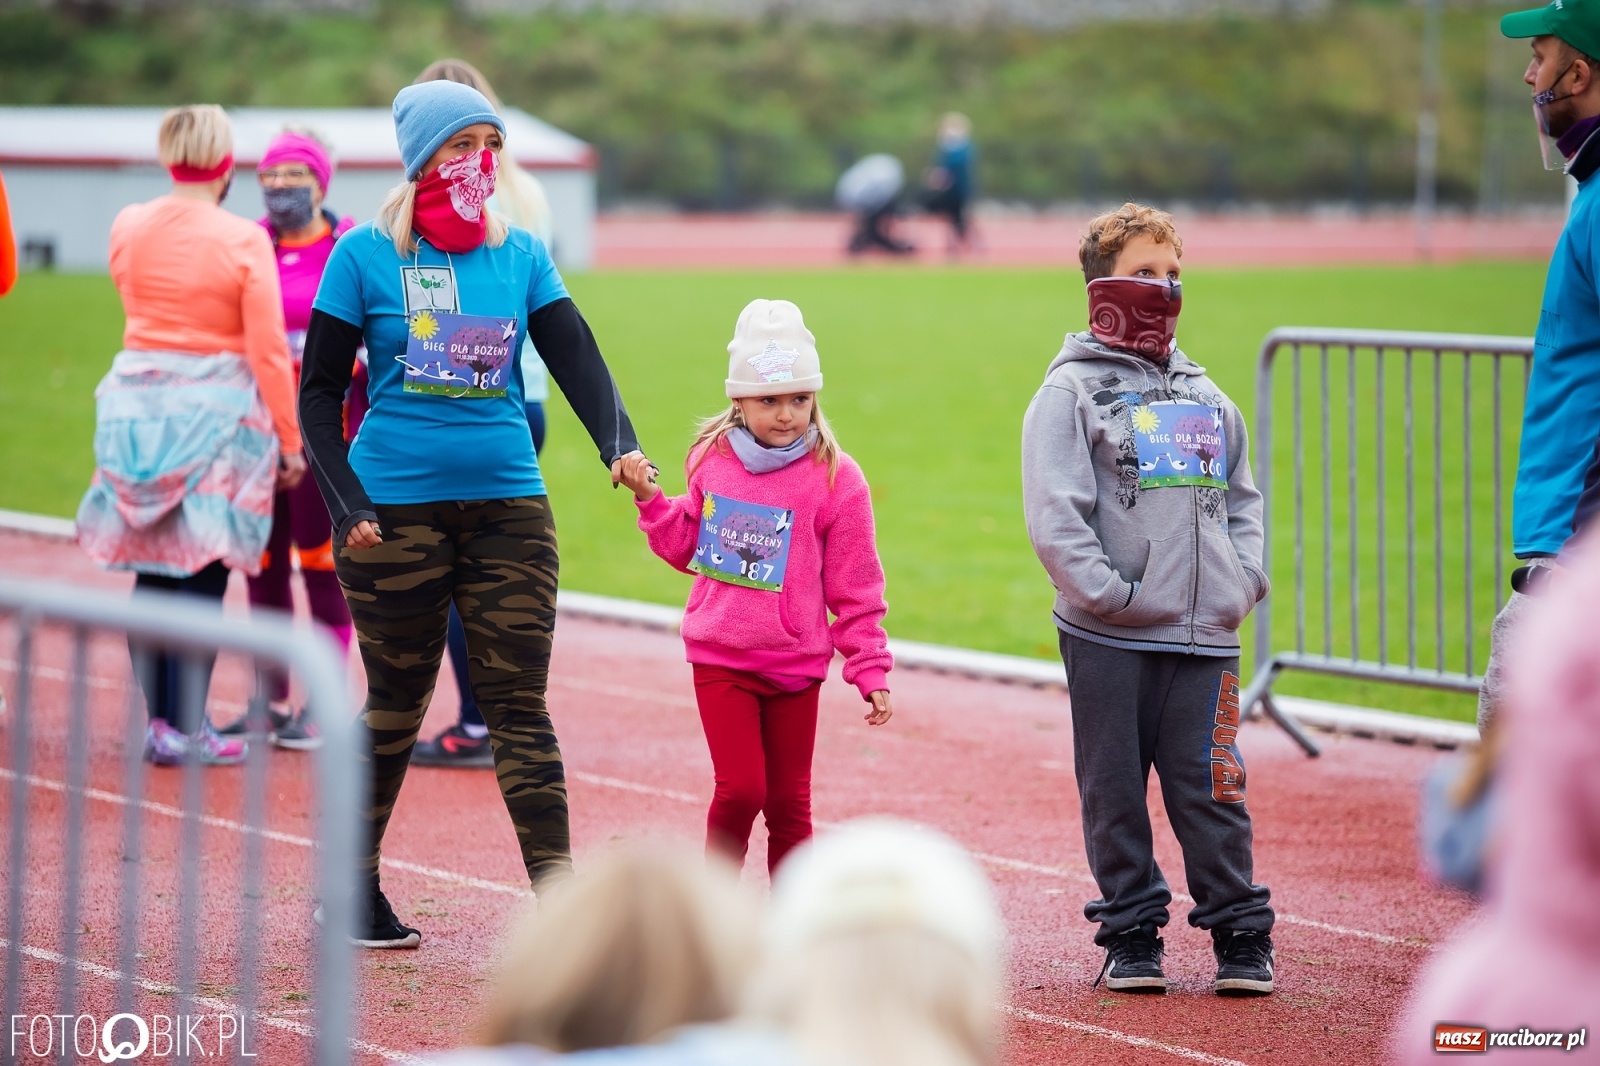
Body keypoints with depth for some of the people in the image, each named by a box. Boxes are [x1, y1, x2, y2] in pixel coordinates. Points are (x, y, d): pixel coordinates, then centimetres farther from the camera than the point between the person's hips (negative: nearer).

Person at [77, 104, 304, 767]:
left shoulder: (127, 228, 2)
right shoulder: (243, 242, -11)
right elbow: (268, 351, -10)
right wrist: (290, 440, -3)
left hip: (138, 406, 4)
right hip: (216, 411, -4)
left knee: (151, 571, 11)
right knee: (203, 575, -1)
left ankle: (157, 720, 13)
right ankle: (188, 729, -2)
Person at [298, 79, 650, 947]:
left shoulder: (520, 254, 8)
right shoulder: (365, 256, -1)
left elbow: (576, 357, -1)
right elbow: (319, 390, 1)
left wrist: (618, 445, -19)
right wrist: (345, 505, -9)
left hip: (508, 505, 2)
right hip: (395, 507, -2)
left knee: (519, 701, -3)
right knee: (398, 701, 7)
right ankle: (351, 887, 24)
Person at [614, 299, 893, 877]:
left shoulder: (836, 478, -7)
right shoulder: (712, 459, 1)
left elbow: (855, 590, -2)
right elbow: (687, 547, 15)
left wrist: (871, 672, -3)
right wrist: (649, 499, 1)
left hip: (796, 666, -1)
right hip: (720, 658, 1)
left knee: (789, 802, 7)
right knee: (740, 788, -9)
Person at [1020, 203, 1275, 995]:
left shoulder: (1204, 396, 16)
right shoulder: (1071, 393, -1)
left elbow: (1241, 498, 21)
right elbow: (1054, 516, -9)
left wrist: (1244, 579, 5)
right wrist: (1108, 593, -15)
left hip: (1203, 636, 3)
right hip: (1107, 639, -3)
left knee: (1211, 789, 2)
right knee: (1114, 794, 3)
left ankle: (1241, 934, 9)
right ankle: (1131, 935, 13)